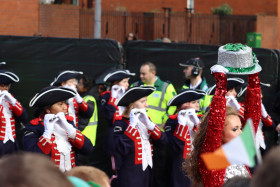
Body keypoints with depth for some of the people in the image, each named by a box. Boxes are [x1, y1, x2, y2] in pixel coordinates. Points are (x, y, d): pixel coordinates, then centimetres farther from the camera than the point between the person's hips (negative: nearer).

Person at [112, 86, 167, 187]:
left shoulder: (145, 120, 13)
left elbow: (163, 141, 2)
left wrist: (149, 124, -10)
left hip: (147, 172, 7)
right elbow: (122, 149, -22)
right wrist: (132, 125, -21)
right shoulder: (120, 123, -8)